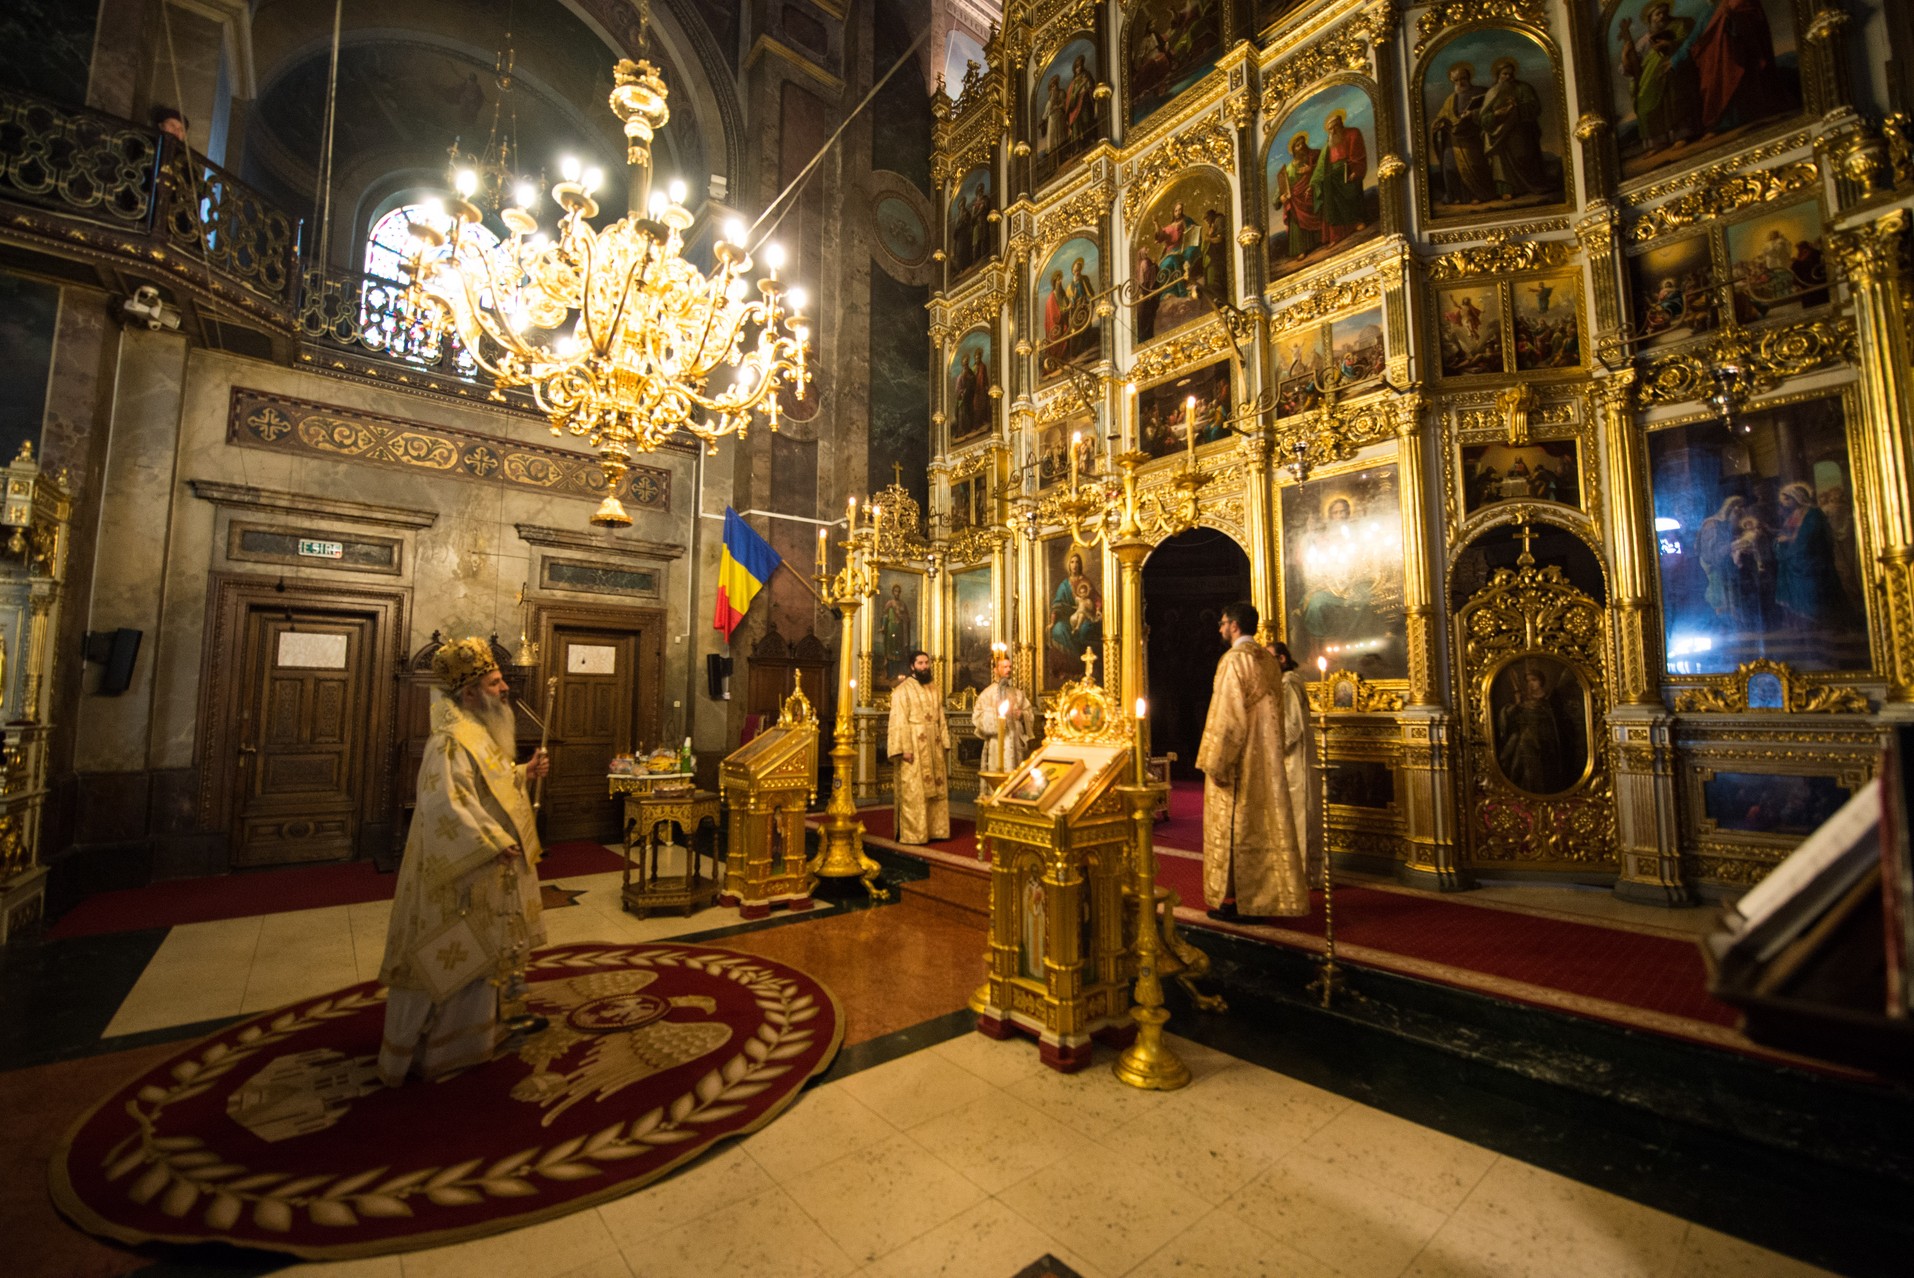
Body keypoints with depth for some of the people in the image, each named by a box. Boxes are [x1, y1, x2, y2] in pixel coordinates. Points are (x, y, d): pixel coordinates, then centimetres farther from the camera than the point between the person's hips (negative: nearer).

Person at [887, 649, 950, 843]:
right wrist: (904, 749, -19)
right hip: (914, 747, -7)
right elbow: (898, 721, -13)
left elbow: (941, 719, 15)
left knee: (936, 789, 9)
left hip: (933, 749, 7)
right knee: (913, 792, -4)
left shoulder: (933, 690, 15)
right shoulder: (903, 689, -7)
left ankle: (935, 829, 19)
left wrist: (944, 743, 7)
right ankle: (913, 833, 3)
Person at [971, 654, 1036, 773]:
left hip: (1015, 743, 4)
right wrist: (995, 715, -15)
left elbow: (1030, 713, 13)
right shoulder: (987, 693, 2)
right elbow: (977, 718, -5)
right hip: (995, 744, -4)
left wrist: (1022, 715, -7)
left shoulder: (1017, 692, 13)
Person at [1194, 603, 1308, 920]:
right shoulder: (1269, 660, 10)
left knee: (1231, 828, 0)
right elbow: (1275, 714, 15)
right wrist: (1271, 753, 20)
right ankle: (1266, 895, 20)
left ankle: (1233, 898, 6)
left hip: (1237, 762, -8)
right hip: (1266, 760, 8)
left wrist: (1214, 762, -16)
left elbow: (1226, 716, -20)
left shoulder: (1234, 660, -15)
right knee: (1265, 823, 12)